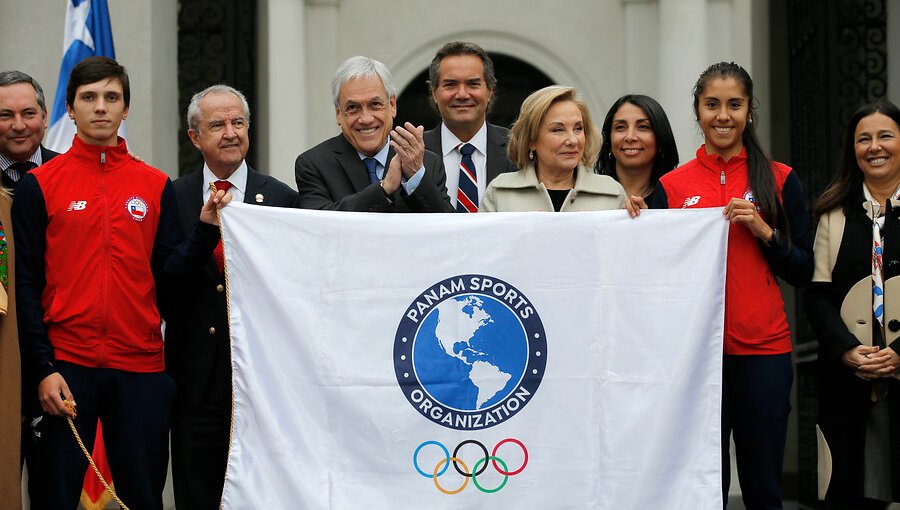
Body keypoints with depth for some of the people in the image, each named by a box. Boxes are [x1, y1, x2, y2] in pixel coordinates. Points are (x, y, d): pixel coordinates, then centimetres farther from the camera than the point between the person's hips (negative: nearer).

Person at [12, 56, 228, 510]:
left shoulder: (156, 186, 8)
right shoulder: (39, 185, 1)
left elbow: (164, 272, 5)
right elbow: (25, 284, -1)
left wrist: (206, 230, -11)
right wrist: (43, 369, -8)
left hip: (140, 369, 2)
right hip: (65, 366, -2)